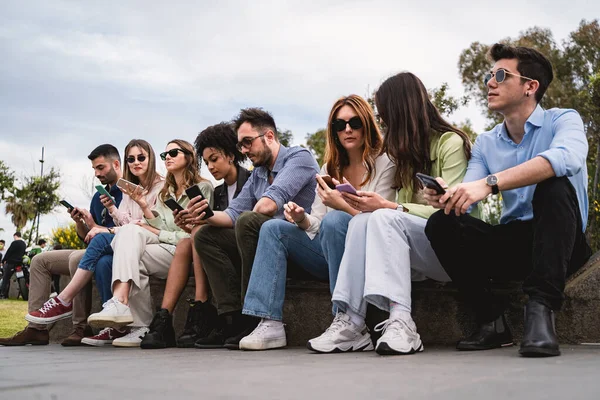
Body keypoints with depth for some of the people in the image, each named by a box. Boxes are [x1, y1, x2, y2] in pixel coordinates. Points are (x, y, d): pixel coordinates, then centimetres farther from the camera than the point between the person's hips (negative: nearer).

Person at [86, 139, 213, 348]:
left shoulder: (202, 187, 4)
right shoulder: (165, 193, 25)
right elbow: (162, 229, 10)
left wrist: (158, 233, -5)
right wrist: (145, 207, -2)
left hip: (184, 253, -5)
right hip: (163, 247, 5)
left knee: (128, 257, -24)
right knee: (130, 231, -26)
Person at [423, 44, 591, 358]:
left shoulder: (562, 120, -6)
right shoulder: (486, 143, 10)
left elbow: (567, 159, -31)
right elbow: (466, 195, -4)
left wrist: (490, 183, -41)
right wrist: (446, 197, -29)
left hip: (561, 244, -4)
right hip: (512, 245, 4)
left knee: (553, 184, -31)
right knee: (441, 225, -17)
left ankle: (541, 309, -36)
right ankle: (492, 321, -12)